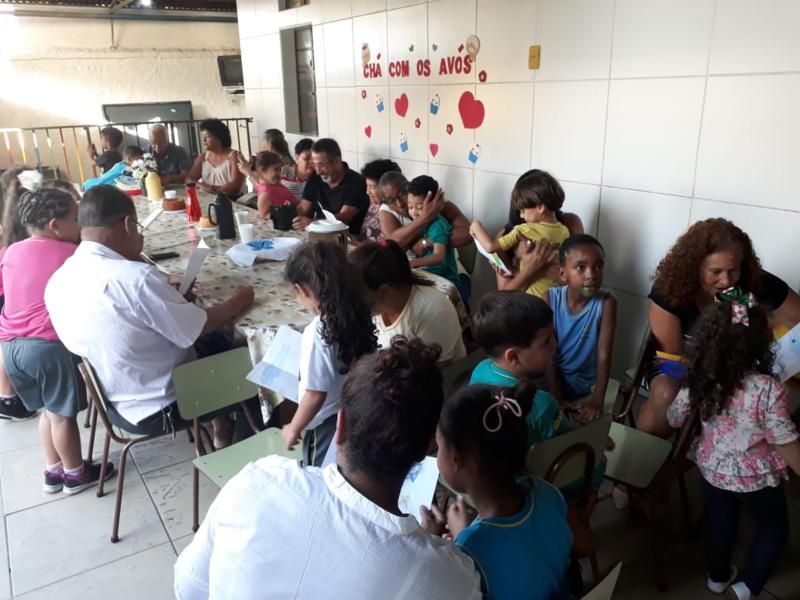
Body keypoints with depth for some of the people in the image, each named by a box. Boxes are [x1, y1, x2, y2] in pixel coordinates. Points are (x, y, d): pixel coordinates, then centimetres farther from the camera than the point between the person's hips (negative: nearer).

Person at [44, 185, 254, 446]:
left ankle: (222, 431, 36)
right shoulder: (136, 278, -31)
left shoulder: (58, 281, -6)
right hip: (160, 408, -7)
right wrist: (238, 301, -4)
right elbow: (200, 329, -20)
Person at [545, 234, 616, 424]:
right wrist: (556, 397, -19)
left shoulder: (606, 303, -20)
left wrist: (597, 401, -24)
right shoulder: (550, 299, -16)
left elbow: (604, 355, -20)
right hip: (552, 378, 1)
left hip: (585, 383, -1)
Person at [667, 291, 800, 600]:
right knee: (774, 528, 26)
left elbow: (674, 418, -3)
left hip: (712, 468, 4)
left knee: (720, 523, 28)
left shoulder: (699, 379, -18)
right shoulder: (768, 390, -32)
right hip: (754, 478, -4)